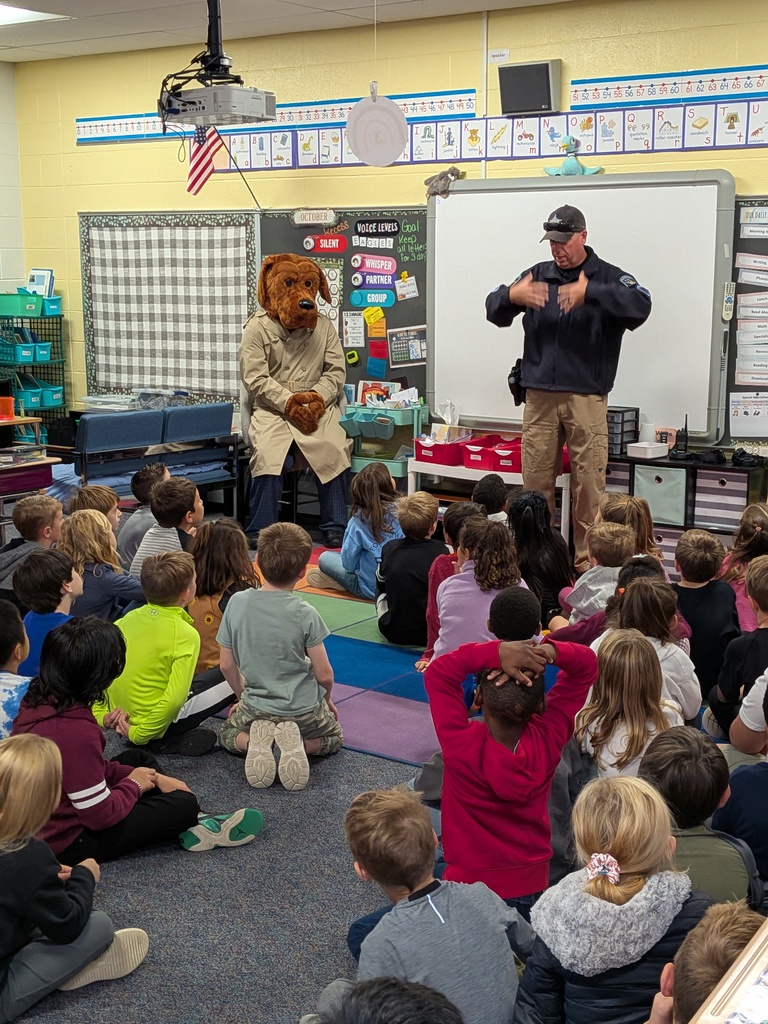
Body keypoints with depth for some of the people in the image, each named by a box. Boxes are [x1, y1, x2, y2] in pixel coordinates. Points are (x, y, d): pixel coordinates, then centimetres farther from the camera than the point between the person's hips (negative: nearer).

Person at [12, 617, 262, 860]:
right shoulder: (75, 731, -32)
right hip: (67, 843, -9)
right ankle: (191, 830, 26)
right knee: (183, 804, -4)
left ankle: (187, 824, 13)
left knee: (136, 759, 20)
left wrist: (154, 778, 2)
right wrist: (133, 785, -5)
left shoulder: (38, 702, -5)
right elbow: (101, 815, -25)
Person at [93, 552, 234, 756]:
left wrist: (101, 714, -1)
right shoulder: (185, 635, -20)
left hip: (120, 717, 6)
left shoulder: (129, 618, -2)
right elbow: (175, 699, -26)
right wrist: (139, 734, -18)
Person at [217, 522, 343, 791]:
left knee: (227, 734, 33)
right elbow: (324, 675, -13)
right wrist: (327, 699, 10)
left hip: (256, 706, 2)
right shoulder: (305, 614, -20)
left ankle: (252, 742, -3)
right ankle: (298, 743, -4)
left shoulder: (237, 603, -11)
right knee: (334, 737, 30)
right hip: (304, 710, -2)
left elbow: (227, 665, -2)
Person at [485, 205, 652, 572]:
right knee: (535, 481, 6)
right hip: (539, 396, 3)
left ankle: (587, 559, 7)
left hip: (586, 398, -3)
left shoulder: (608, 277, 1)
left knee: (589, 483, -2)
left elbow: (641, 306, -18)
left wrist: (589, 292, -31)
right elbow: (494, 311, 7)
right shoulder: (536, 275, 12)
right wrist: (511, 296, -17)